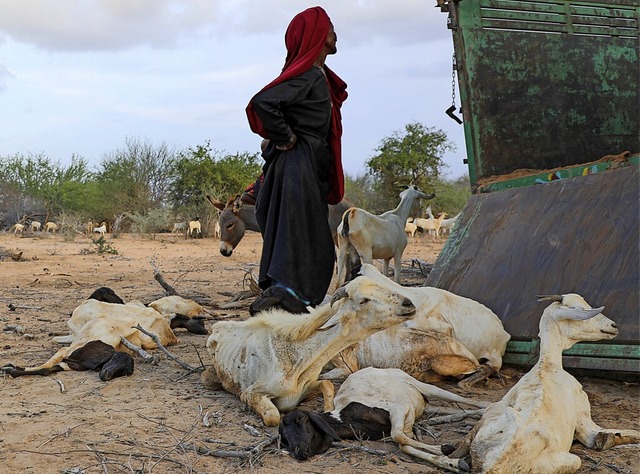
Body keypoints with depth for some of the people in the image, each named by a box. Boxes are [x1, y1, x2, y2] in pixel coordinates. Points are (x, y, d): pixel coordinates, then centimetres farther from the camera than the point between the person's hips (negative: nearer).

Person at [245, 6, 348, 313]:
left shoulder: (319, 75, 18)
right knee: (298, 240, -15)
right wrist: (284, 138, -15)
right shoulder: (307, 74, -13)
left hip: (310, 168, 10)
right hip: (298, 164, -10)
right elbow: (263, 102, -25)